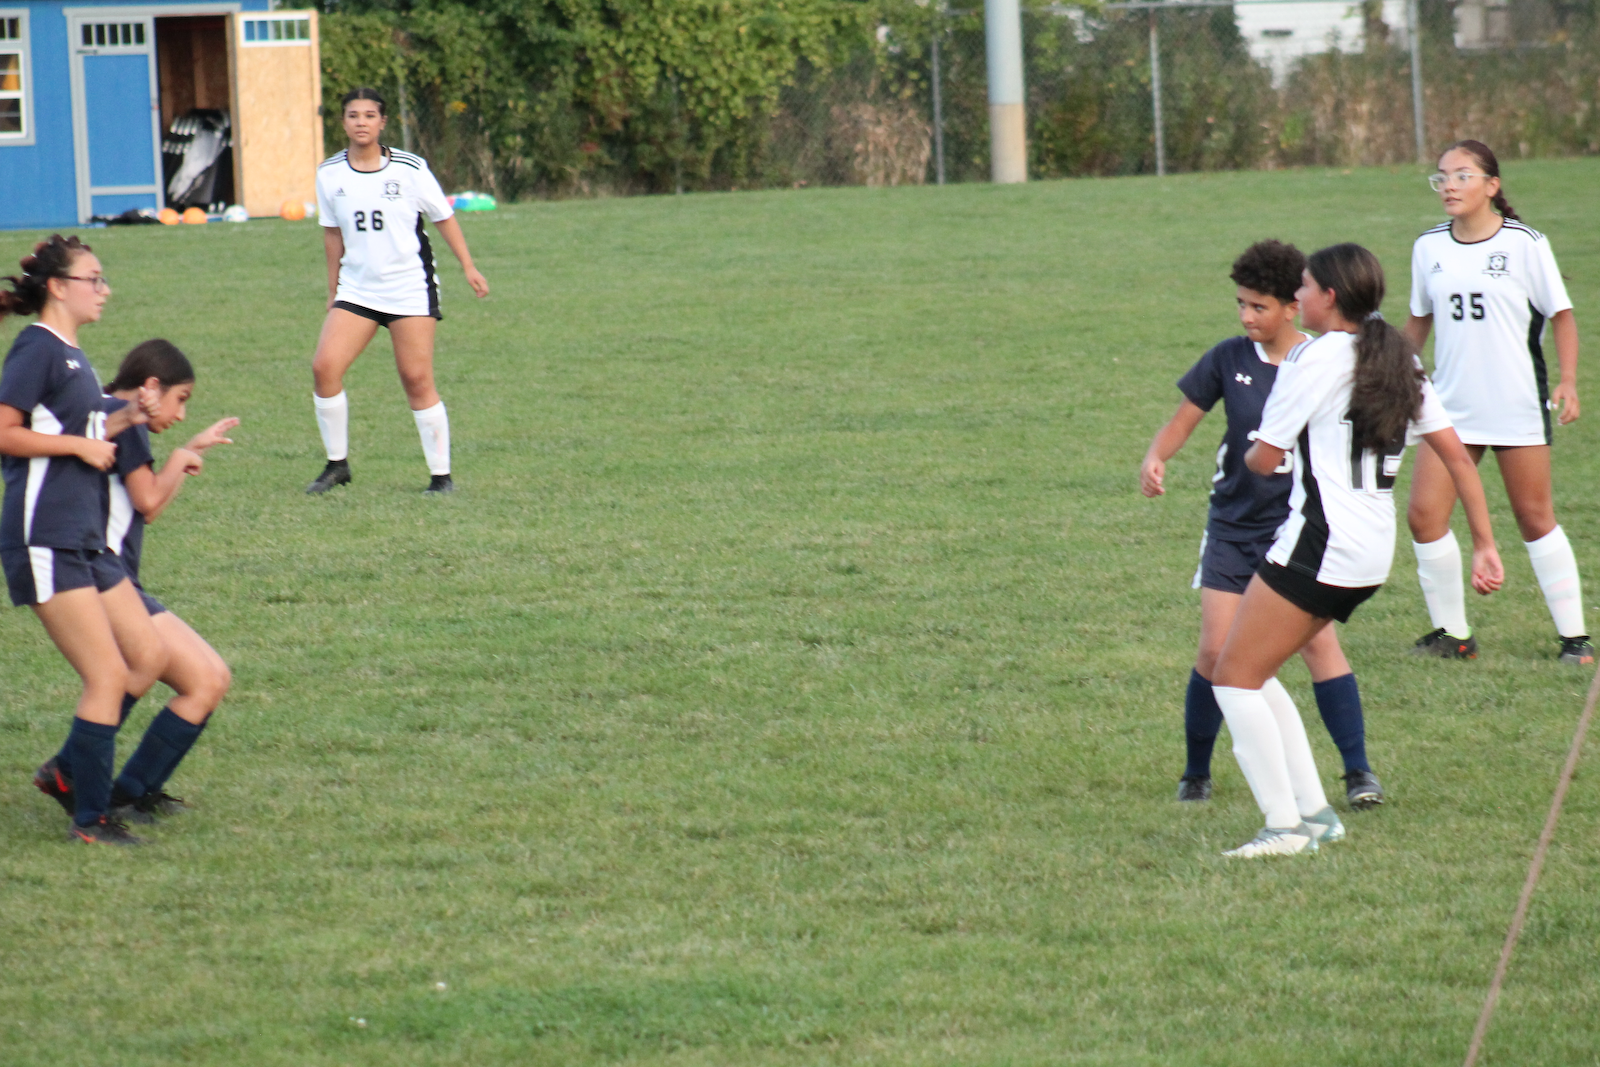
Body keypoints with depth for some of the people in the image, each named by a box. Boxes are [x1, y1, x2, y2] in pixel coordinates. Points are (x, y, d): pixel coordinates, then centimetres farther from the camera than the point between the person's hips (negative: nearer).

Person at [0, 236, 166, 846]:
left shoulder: (70, 355, 17)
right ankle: (90, 819, -2)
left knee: (149, 658, 8)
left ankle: (65, 773, 17)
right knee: (108, 676, -9)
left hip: (85, 540, 10)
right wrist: (79, 444, -14)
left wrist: (122, 418, 10)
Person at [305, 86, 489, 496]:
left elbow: (443, 217, 5)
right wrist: (333, 290, 17)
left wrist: (469, 267, 3)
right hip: (357, 289, 3)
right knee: (324, 367, -12)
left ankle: (442, 474, 5)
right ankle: (337, 464, 3)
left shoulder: (410, 169, -6)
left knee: (417, 380, -5)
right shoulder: (330, 175, 2)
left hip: (410, 289, -3)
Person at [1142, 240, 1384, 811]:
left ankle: (1359, 771, -5)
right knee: (1216, 651, -4)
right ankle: (1196, 774, 13)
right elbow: (1180, 424, 2)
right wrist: (1154, 459, -18)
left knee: (1318, 640, -14)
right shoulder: (1229, 360, -2)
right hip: (1233, 524, 2)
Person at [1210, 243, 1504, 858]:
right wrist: (1484, 547, 14)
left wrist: (1252, 452, 18)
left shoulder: (1315, 359, -11)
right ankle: (1314, 812, 14)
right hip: (1374, 553, 9)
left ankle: (1285, 826, -8)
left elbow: (1263, 460, -6)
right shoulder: (1399, 361, 12)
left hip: (1320, 546, -9)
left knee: (1235, 677, -2)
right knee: (1254, 674, 17)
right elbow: (1458, 457, 12)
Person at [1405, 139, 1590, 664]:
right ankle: (1452, 634, 8)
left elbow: (1561, 314, -2)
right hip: (1451, 404, 4)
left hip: (1518, 405, -4)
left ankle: (1574, 635, 13)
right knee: (1424, 515, -6)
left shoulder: (1524, 243, -8)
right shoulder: (1429, 247, 4)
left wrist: (1567, 380, -13)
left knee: (1535, 519, 2)